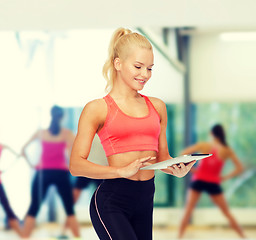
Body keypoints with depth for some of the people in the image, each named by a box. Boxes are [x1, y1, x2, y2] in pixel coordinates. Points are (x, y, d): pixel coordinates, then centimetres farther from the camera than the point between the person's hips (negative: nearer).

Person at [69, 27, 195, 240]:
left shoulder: (157, 107, 16)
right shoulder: (97, 109, 0)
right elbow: (76, 164, -7)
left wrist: (178, 169, -2)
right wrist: (122, 170, -20)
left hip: (145, 199, 5)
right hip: (111, 201, -5)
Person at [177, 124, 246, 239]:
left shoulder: (203, 145, -5)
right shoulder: (228, 151, -3)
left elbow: (183, 154, -7)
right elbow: (239, 168, -1)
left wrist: (189, 168, 2)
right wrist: (226, 177, 5)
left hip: (198, 181, -1)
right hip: (214, 183, 1)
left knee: (188, 210, 4)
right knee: (227, 213, 13)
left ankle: (180, 236, -5)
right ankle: (243, 236, 14)